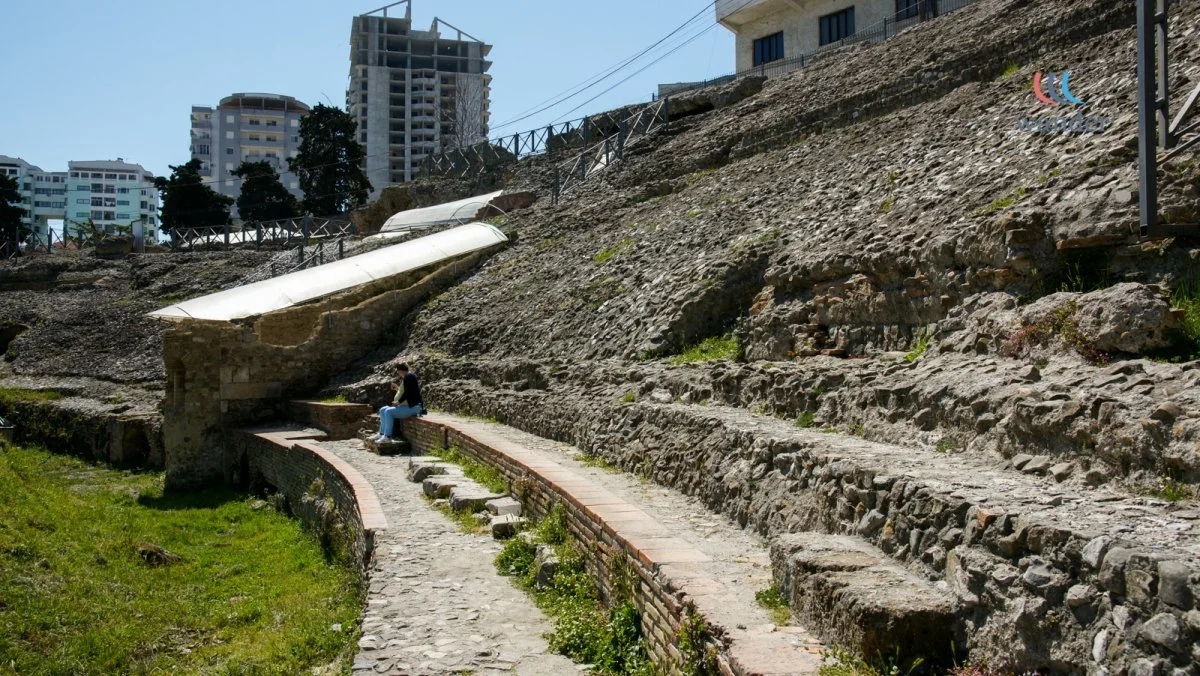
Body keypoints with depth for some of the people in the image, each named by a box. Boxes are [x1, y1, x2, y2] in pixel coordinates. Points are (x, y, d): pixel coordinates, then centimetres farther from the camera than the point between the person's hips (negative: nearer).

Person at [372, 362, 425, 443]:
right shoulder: (405, 378, 18)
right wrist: (397, 388, 24)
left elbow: (407, 393, -20)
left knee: (389, 411, -25)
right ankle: (382, 433, 7)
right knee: (382, 410, 8)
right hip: (406, 406, 11)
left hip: (412, 407, -11)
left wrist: (398, 402, -13)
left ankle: (387, 436, -20)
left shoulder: (409, 376, -12)